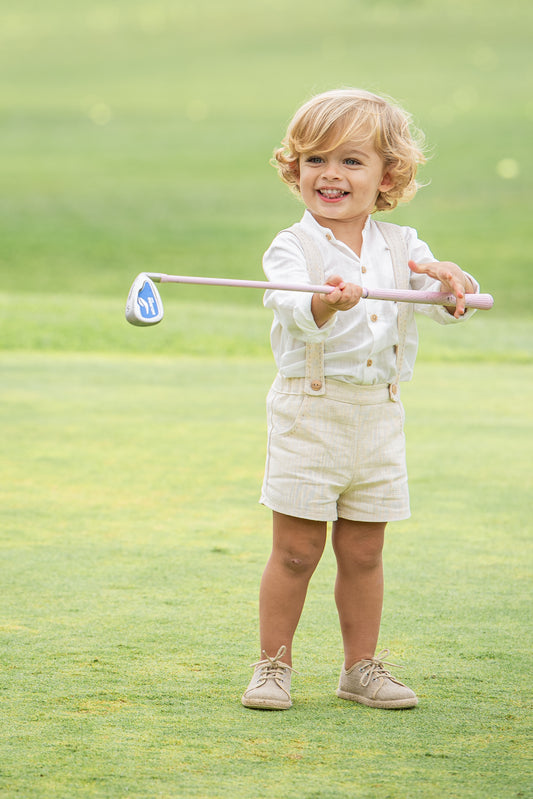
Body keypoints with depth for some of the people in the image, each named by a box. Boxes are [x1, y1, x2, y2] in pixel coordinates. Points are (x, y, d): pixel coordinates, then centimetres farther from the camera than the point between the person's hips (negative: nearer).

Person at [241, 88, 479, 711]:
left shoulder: (400, 247, 8)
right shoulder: (293, 247, -7)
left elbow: (441, 302, -2)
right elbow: (293, 310, -24)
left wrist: (451, 284, -26)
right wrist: (325, 305, -47)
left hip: (379, 415, 4)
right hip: (309, 412, -4)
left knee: (363, 552, 10)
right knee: (296, 549, -2)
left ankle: (362, 666, 20)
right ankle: (273, 665, 9)